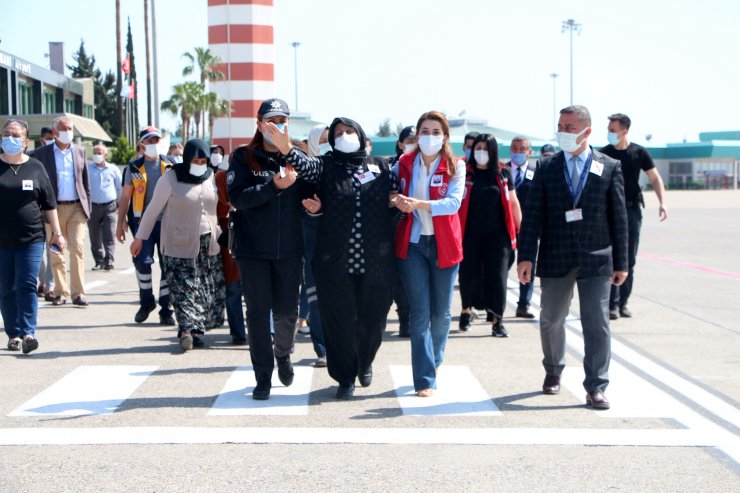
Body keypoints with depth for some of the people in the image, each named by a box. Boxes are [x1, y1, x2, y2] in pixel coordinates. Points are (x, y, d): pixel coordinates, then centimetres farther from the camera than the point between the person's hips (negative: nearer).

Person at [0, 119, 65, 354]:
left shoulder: (35, 167, 6)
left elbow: (49, 204, 10)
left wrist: (56, 232, 7)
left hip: (31, 239, -1)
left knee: (27, 285, -9)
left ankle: (28, 332, -11)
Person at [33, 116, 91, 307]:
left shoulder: (80, 151, 10)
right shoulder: (41, 153, 3)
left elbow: (86, 182, 12)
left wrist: (88, 208, 8)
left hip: (76, 207, 1)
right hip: (53, 209, -1)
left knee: (77, 247, -9)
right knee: (56, 252, 3)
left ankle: (78, 293, -7)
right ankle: (61, 292, 12)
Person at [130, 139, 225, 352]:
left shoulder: (210, 177, 7)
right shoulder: (170, 179, -6)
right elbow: (153, 209, -2)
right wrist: (139, 237, -1)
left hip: (208, 242, 5)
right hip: (180, 245, -5)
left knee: (209, 287, 3)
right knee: (184, 286, -11)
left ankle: (191, 330, 11)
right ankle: (189, 329, -15)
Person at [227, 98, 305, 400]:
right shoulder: (243, 157, 0)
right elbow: (237, 197, -13)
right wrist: (274, 186, -22)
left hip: (289, 249, 2)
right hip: (253, 249, -1)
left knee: (287, 311, 7)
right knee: (258, 313, 1)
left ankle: (283, 353, 38)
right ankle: (263, 378, 10)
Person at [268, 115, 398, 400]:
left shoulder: (381, 168, 10)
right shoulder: (327, 166, 4)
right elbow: (305, 166, -17)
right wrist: (287, 149, -36)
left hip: (376, 262, 1)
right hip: (335, 262, -1)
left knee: (373, 320, 10)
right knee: (339, 321, 3)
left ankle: (364, 364, 38)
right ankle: (345, 378, 20)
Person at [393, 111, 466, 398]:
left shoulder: (455, 166, -2)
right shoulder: (404, 164, 5)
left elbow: (454, 201, -16)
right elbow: (394, 198, 9)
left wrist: (417, 204, -29)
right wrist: (397, 202, -15)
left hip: (444, 244, 0)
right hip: (412, 244, 0)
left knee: (440, 313, 9)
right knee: (419, 313, -3)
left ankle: (434, 362, 34)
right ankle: (425, 379, 0)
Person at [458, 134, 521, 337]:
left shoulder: (503, 174, 4)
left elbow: (513, 203, 9)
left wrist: (520, 229, 8)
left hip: (497, 234, 0)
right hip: (470, 234, 0)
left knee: (497, 276, -3)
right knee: (469, 274, 4)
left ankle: (497, 320, 3)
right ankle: (466, 310, 30)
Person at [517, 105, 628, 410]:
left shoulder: (610, 167, 2)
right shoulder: (547, 168, 4)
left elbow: (619, 217, 3)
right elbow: (533, 215, 1)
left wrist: (620, 263, 1)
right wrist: (526, 256, -8)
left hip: (596, 259, -1)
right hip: (555, 259, 2)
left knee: (597, 325, -5)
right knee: (551, 321, 14)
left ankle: (596, 388, 2)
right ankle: (553, 372, 36)